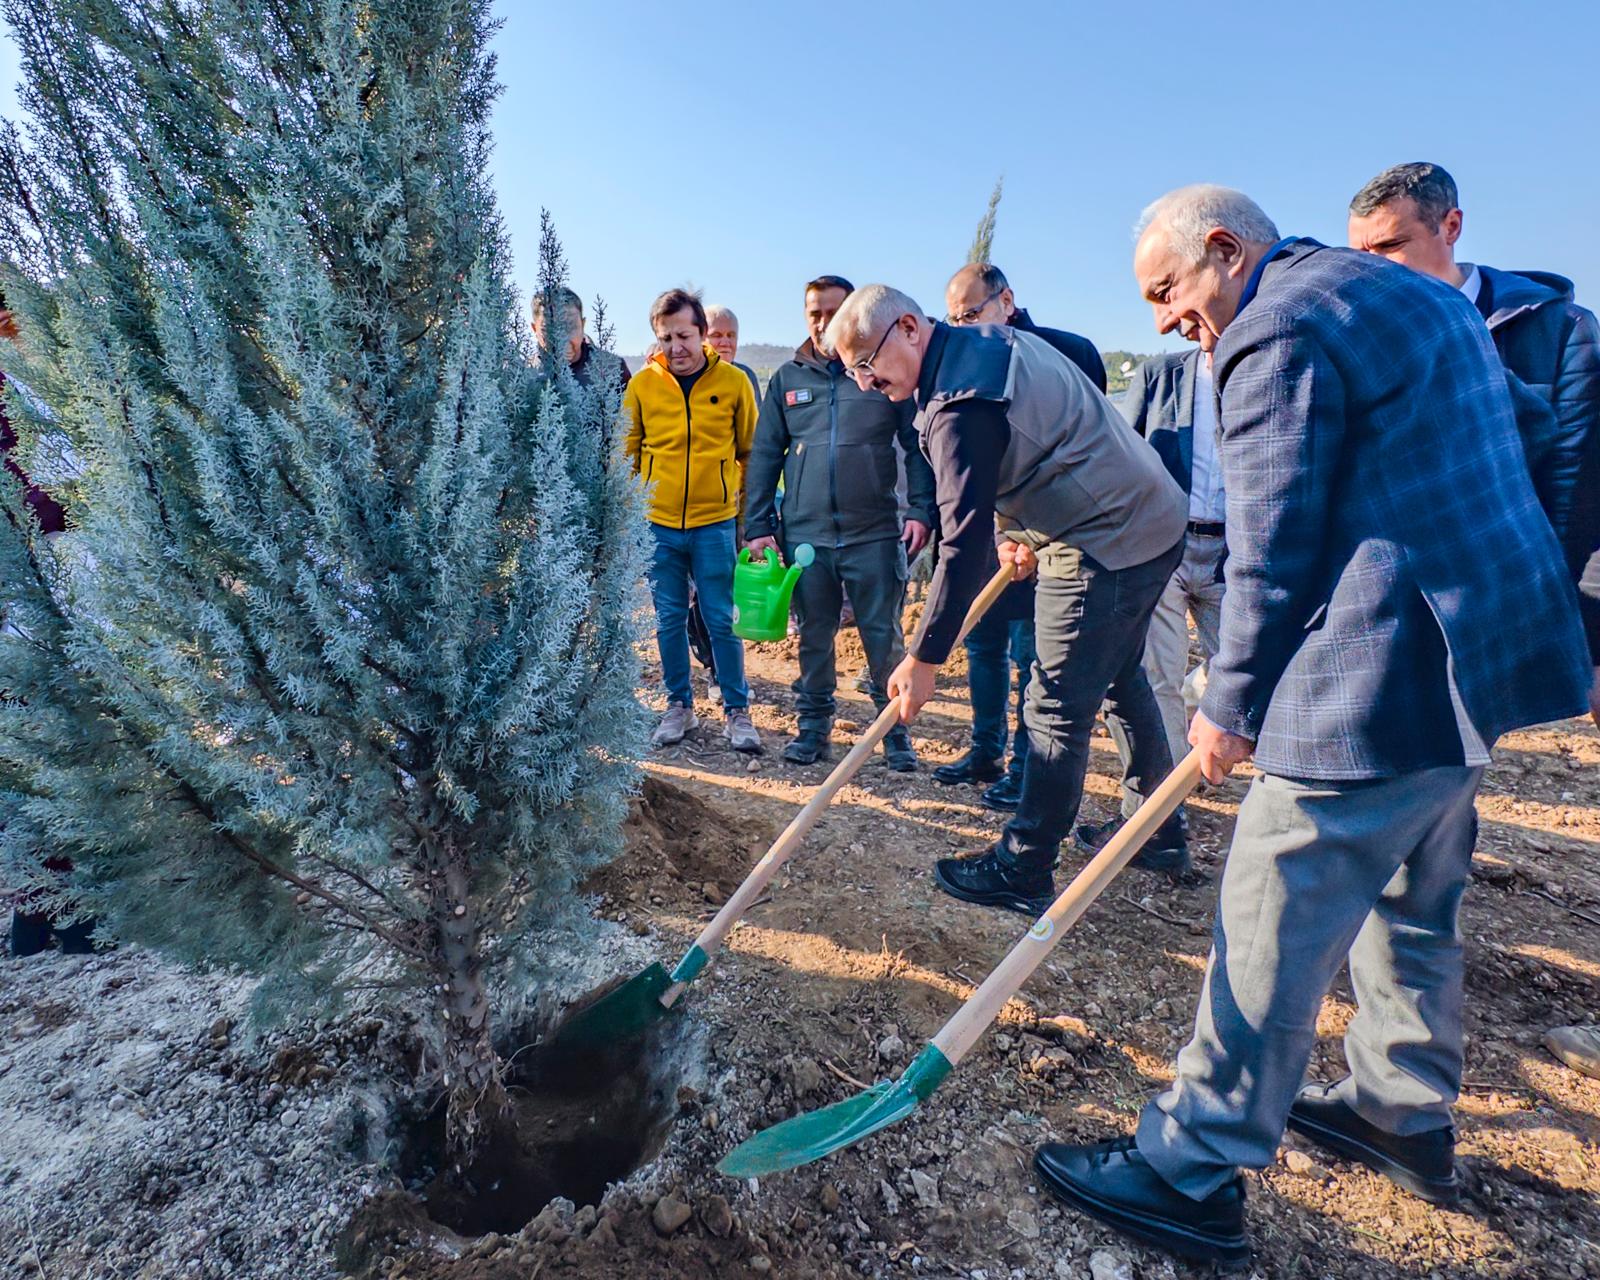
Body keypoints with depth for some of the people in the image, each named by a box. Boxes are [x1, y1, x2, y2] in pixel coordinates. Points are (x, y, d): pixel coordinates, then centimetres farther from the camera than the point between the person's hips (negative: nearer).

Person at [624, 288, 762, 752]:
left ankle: (737, 710, 16)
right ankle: (679, 705, 25)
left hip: (714, 522, -2)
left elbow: (752, 451, 7)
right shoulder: (642, 384, 1)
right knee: (669, 620, 10)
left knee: (722, 621, 2)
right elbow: (627, 451, 10)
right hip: (658, 523, 2)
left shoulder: (733, 381, -1)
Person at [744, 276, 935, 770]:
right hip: (805, 534, 2)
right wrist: (759, 526, 3)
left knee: (884, 637, 4)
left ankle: (897, 732, 18)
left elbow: (918, 447, 3)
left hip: (875, 532, -2)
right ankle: (814, 727, 24)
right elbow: (764, 456, 9)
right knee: (814, 637, 10)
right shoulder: (786, 378, 10)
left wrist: (921, 511, -8)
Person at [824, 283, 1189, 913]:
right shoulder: (993, 340, 8)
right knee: (1120, 679, 22)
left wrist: (924, 658, -23)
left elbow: (967, 540, -27)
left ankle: (1022, 873, 10)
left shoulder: (960, 404, -24)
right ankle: (1158, 833, 38)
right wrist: (1024, 531, 11)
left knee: (1058, 711, -3)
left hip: (1105, 548, -11)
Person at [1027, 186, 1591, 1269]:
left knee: (1273, 928, -2)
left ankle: (1194, 1175, 12)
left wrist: (1232, 708, -6)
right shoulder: (1419, 299, 20)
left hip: (1390, 683, -11)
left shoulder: (1282, 330, -12)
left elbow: (1274, 553, -16)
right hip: (1496, 643, 11)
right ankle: (1407, 1116, 41)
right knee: (1412, 902, 23)